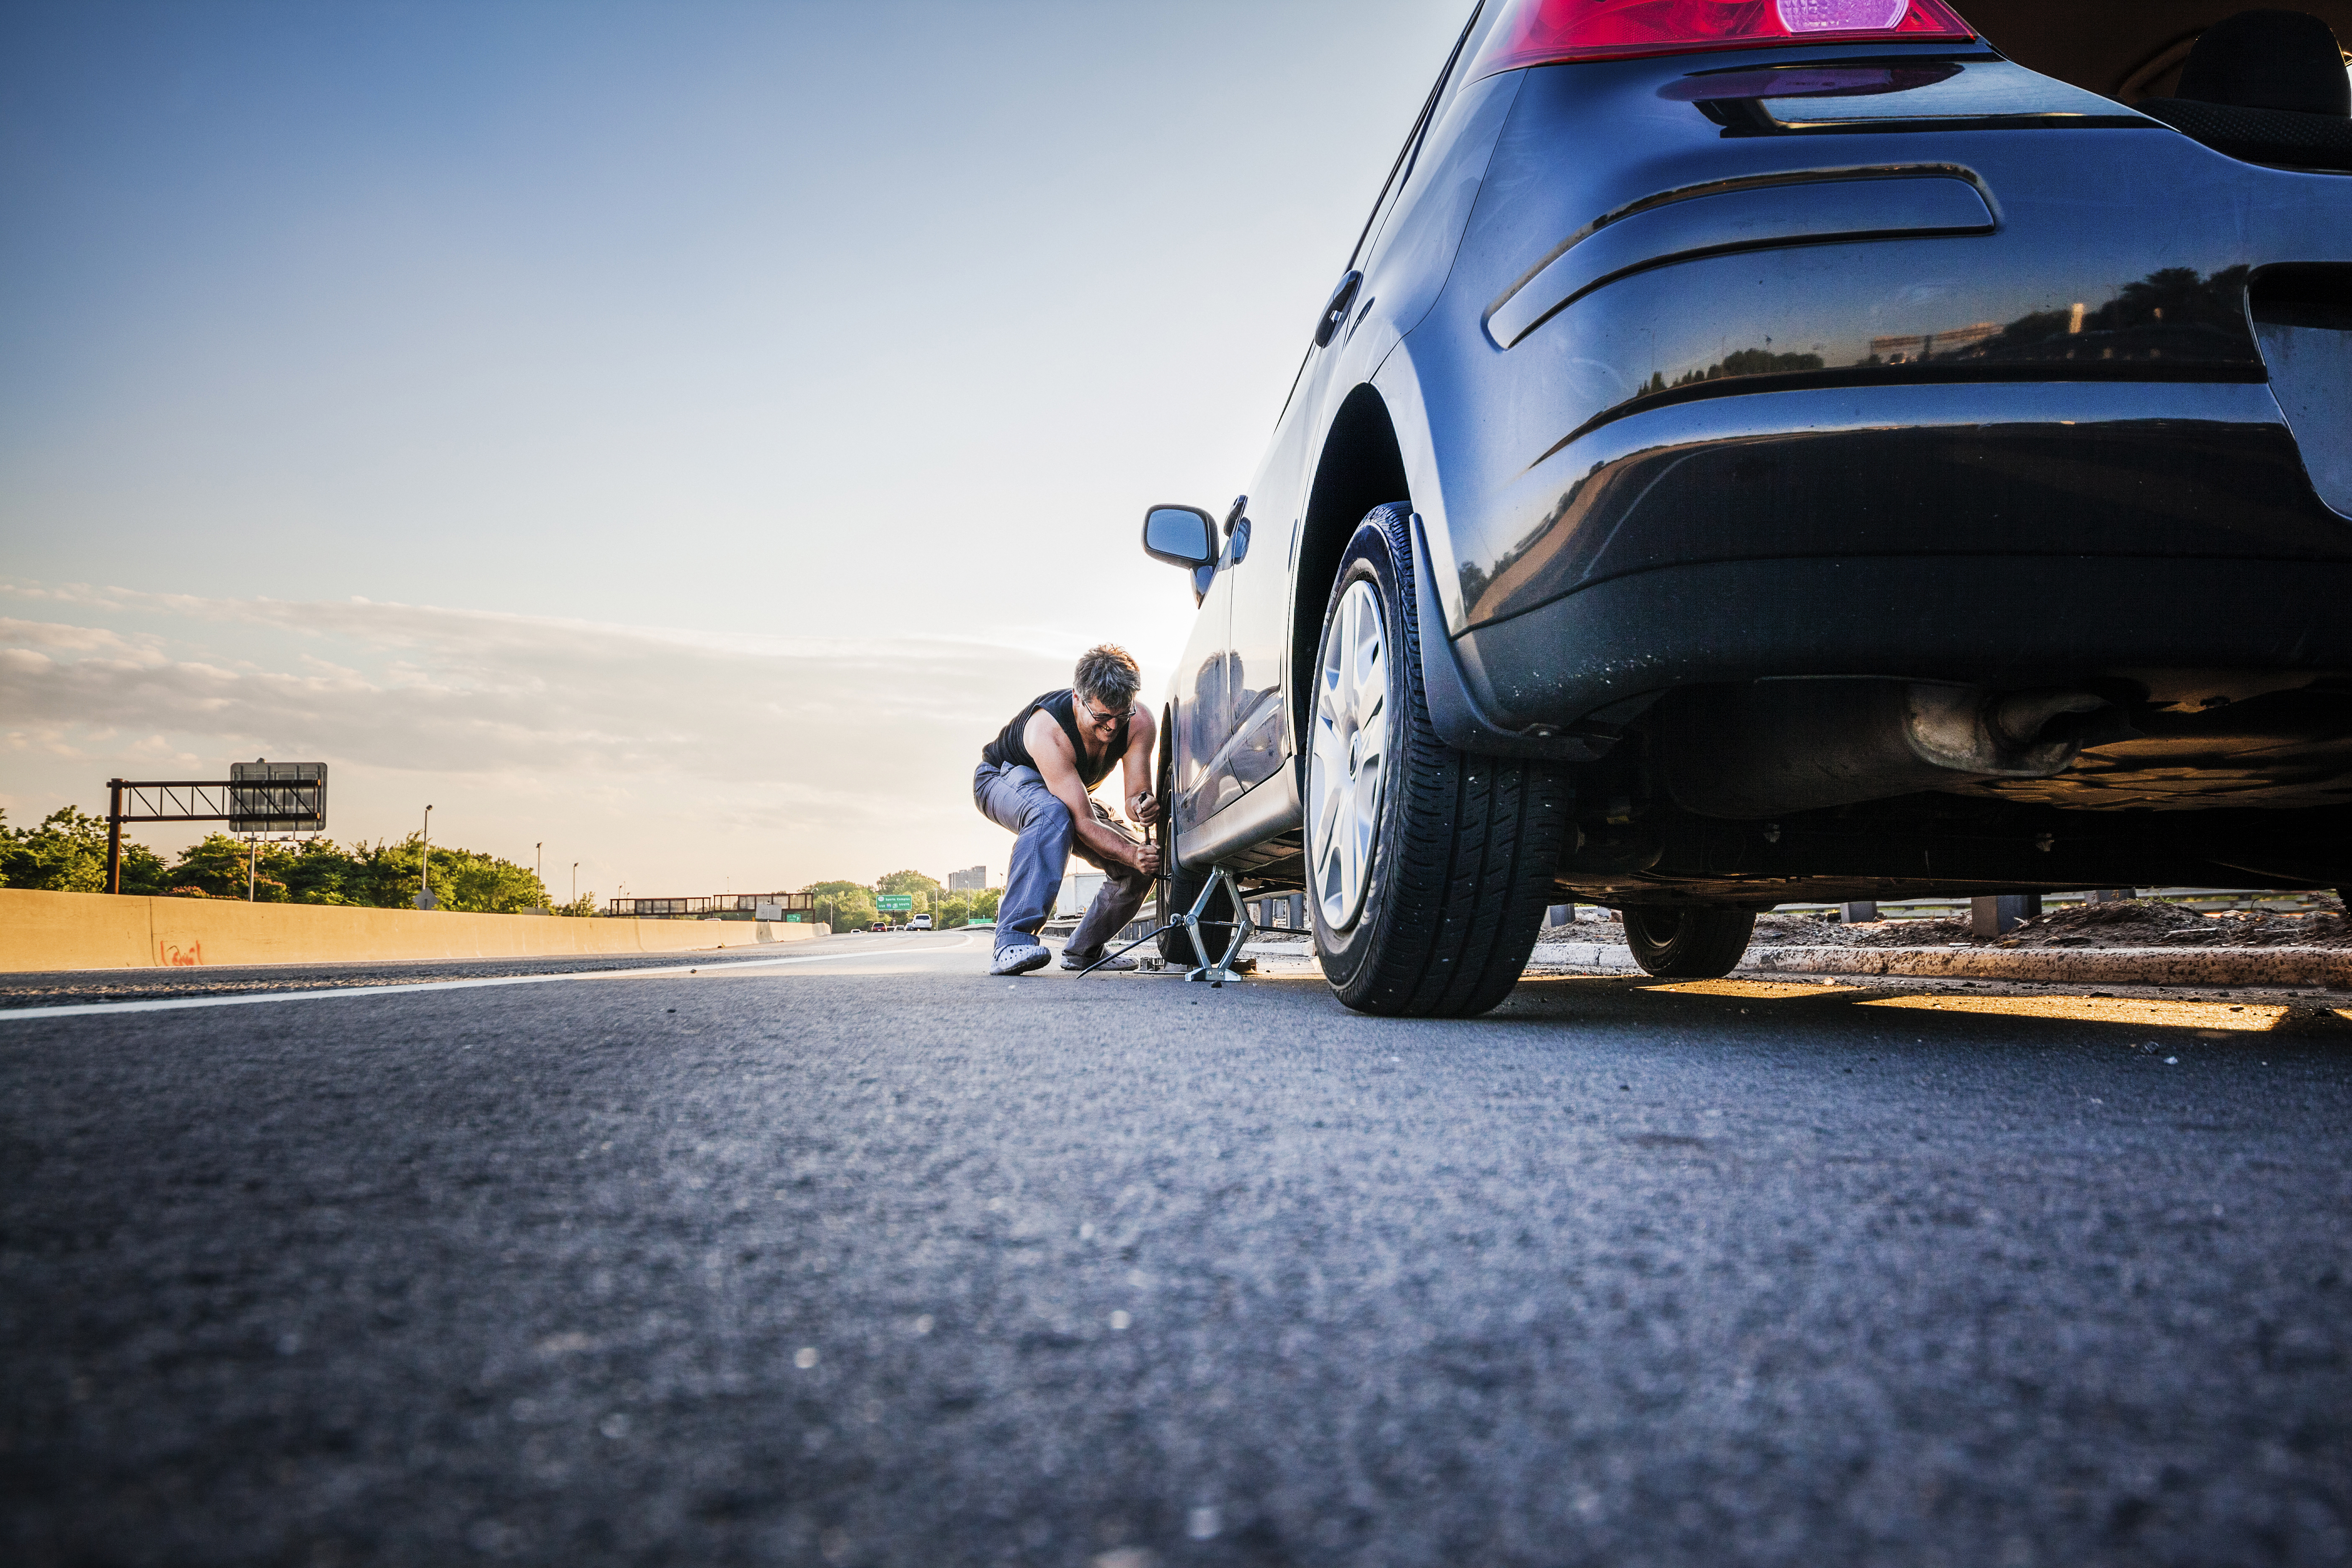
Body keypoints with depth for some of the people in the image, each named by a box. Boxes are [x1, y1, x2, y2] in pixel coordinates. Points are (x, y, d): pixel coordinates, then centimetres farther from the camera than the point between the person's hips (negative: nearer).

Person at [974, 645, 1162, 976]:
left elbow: (1136, 799, -25)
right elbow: (1083, 823, -44)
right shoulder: (1048, 729, -41)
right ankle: (1013, 943, -45)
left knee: (1139, 867, -7)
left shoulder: (1139, 723, -26)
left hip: (1074, 794, 6)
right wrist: (1132, 854, -56)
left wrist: (1143, 805, -48)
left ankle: (1083, 950, 15)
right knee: (1053, 814, -41)